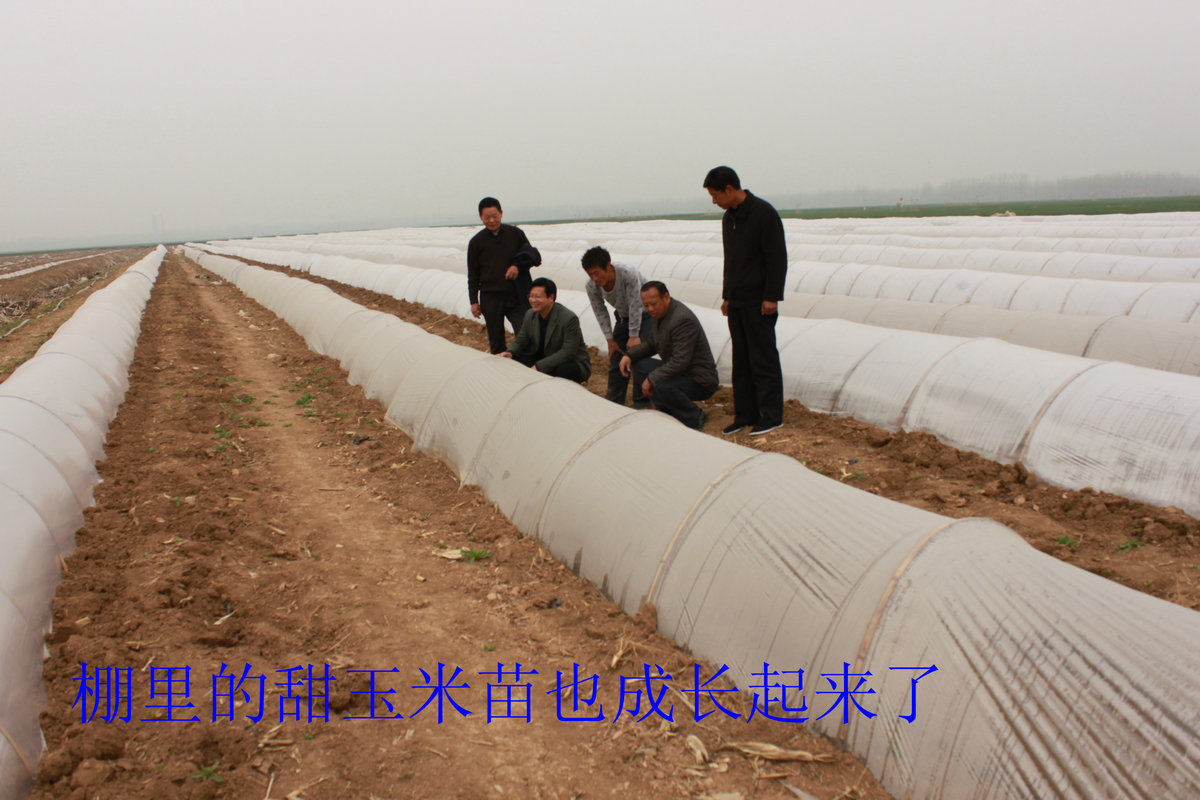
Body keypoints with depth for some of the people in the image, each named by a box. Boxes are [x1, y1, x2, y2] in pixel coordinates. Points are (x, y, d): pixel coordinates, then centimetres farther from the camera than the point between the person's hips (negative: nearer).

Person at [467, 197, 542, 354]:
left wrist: (518, 266, -9)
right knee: (496, 343, 7)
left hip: (516, 297, 0)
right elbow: (473, 275, 7)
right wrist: (474, 301, 2)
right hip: (490, 300, 0)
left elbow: (534, 256, 10)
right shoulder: (476, 242, 4)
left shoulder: (516, 233, 4)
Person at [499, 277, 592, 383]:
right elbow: (520, 341, 7)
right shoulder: (530, 315, -1)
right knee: (514, 360, -13)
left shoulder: (569, 319, -24)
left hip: (573, 363, -6)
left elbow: (568, 352, -27)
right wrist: (510, 353, -18)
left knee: (564, 370, -40)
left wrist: (539, 366, -31)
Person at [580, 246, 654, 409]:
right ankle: (614, 400, 12)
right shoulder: (592, 287, -20)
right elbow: (600, 313, -6)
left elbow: (635, 306, -28)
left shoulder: (630, 274, -36)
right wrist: (610, 340, -5)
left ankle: (641, 402, -7)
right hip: (623, 317, 5)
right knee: (616, 356, 1)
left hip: (645, 314, -5)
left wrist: (634, 336, -22)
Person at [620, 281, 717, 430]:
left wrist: (651, 379, -25)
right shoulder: (660, 312, 5)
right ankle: (670, 413, 6)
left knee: (662, 386, -36)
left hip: (701, 383, -10)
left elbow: (680, 361, -30)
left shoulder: (683, 319, -26)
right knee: (637, 365, 4)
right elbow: (652, 343, 18)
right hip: (678, 372, 10)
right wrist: (629, 355, 2)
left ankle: (694, 418, -8)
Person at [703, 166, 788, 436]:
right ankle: (745, 414, 16)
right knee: (741, 360, 10)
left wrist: (771, 297, -18)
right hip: (737, 302, 8)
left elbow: (777, 258, -15)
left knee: (763, 359, -3)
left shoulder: (764, 213, -12)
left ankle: (771, 416, 4)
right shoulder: (728, 218, 14)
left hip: (759, 302, -8)